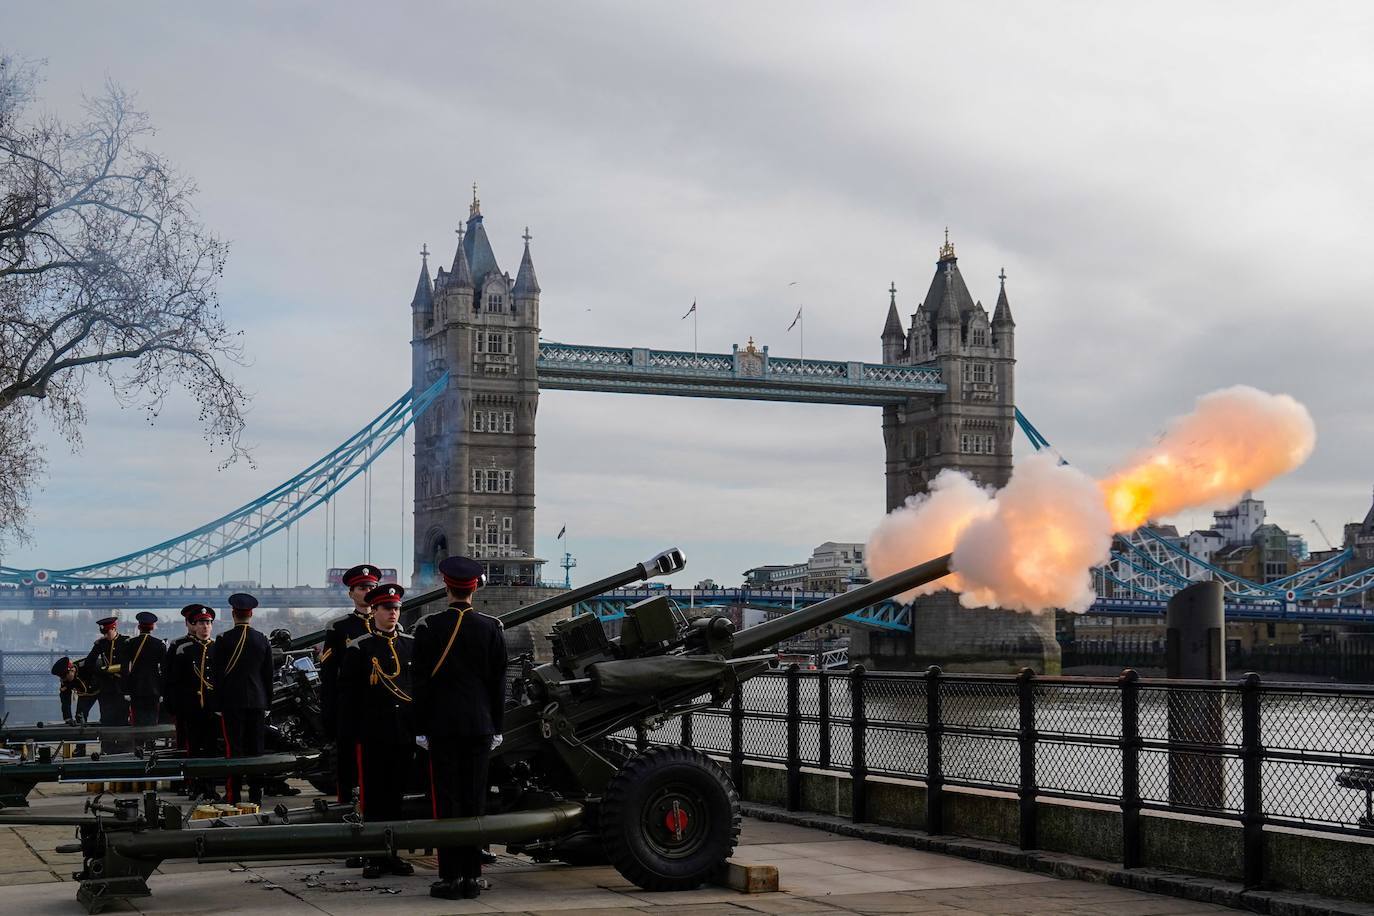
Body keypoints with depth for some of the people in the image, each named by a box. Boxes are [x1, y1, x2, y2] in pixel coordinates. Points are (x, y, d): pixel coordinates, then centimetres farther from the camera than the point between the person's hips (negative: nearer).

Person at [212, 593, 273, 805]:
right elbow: (268, 674, 9)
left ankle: (233, 795, -2)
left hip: (232, 701, -3)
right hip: (257, 701, 3)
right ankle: (255, 794, 10)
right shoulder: (263, 640, 4)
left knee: (234, 748, -2)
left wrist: (218, 703, 2)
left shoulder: (223, 640, -6)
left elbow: (217, 674, -5)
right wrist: (267, 701, 17)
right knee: (256, 748, 7)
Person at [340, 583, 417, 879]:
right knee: (373, 796, 0)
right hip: (373, 733, -4)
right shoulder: (358, 648, 0)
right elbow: (347, 691, -1)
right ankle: (376, 857, 5)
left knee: (397, 794, 9)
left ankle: (392, 854, 16)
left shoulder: (411, 645, 11)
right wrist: (356, 729, -6)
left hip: (405, 732, 4)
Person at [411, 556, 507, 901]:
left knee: (447, 800, 1)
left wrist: (421, 727, 3)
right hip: (480, 726, 2)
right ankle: (472, 876, 8)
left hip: (442, 726, -2)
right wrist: (496, 726, 11)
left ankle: (451, 877, 1)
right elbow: (499, 682, 3)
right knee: (475, 801, 6)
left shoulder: (429, 627, -5)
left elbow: (419, 681, -4)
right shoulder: (491, 628, 0)